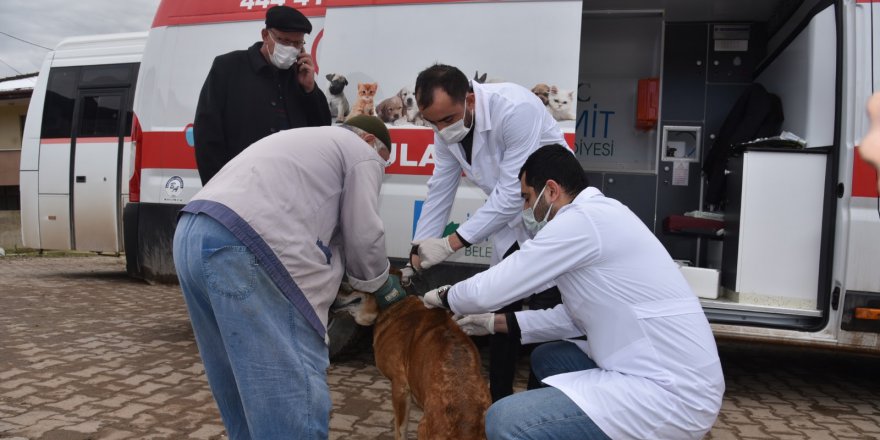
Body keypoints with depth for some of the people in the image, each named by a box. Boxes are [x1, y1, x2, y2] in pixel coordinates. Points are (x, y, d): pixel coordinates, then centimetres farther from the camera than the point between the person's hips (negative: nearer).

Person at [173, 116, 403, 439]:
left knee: (247, 384, 21)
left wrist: (350, 284, 36)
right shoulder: (362, 154, 12)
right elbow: (363, 238, 8)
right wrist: (383, 284, 26)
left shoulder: (309, 140, 38)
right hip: (242, 249, -10)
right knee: (294, 392, -5)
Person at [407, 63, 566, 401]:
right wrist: (418, 254, -5)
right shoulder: (447, 128, -9)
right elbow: (439, 193, -2)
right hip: (512, 221, 6)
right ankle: (498, 403, 25)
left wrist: (451, 243, -31)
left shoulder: (516, 109, -30)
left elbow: (512, 192, -32)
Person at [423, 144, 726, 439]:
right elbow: (577, 316, 19)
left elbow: (489, 290, -12)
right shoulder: (600, 215, 14)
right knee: (546, 358, 24)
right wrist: (497, 322, 20)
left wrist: (445, 297, 9)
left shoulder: (581, 220, -16)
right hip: (661, 372, 10)